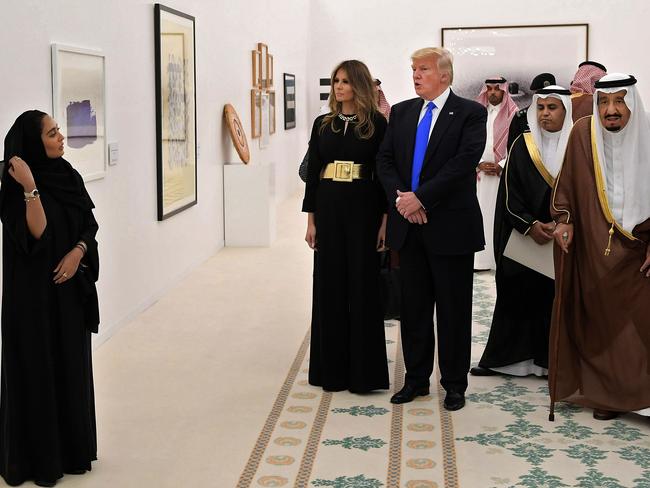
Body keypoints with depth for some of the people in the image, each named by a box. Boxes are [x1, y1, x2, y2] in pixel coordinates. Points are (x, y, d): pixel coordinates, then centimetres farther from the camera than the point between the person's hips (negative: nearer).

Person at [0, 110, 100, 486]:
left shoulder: (67, 175, 6)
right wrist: (30, 189, -31)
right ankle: (37, 457, 11)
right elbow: (37, 234, -23)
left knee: (73, 364, 12)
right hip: (35, 290, -6)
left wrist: (77, 252, -9)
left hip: (71, 286, 6)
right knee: (39, 368, 0)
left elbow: (90, 223, 8)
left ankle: (72, 446, 25)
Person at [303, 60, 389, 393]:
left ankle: (363, 370, 10)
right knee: (329, 285, 6)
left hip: (362, 208, -3)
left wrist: (385, 220, -8)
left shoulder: (376, 124, -2)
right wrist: (311, 219, 4)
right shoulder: (322, 124, 9)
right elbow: (312, 173, 9)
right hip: (328, 208, 3)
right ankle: (332, 367, 16)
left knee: (362, 286, 1)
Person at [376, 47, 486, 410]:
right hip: (409, 225, 5)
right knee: (413, 307, 11)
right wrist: (401, 197, -10)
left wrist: (420, 197, -19)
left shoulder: (470, 113, -5)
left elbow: (464, 162, -16)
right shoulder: (401, 112, 11)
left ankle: (454, 384, 17)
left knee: (453, 309, 5)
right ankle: (416, 379, 23)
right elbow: (385, 161, 7)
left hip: (450, 226, -4)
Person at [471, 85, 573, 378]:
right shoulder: (522, 145, 3)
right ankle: (503, 358, 14)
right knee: (516, 294, 5)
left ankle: (550, 359, 10)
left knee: (556, 297, 0)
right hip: (522, 238, 1)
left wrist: (558, 225, -15)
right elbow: (510, 194, -1)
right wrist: (531, 225, -15)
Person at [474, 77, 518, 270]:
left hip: (503, 173, -3)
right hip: (479, 173, 3)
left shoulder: (513, 115, 2)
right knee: (480, 213, 0)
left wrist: (501, 166, -11)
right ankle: (480, 259, 1)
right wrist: (479, 164, -5)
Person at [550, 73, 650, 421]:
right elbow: (566, 183, 6)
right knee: (594, 320, 5)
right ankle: (599, 388, 19)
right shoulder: (583, 132, -4)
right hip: (591, 250, 1)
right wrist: (563, 219, -7)